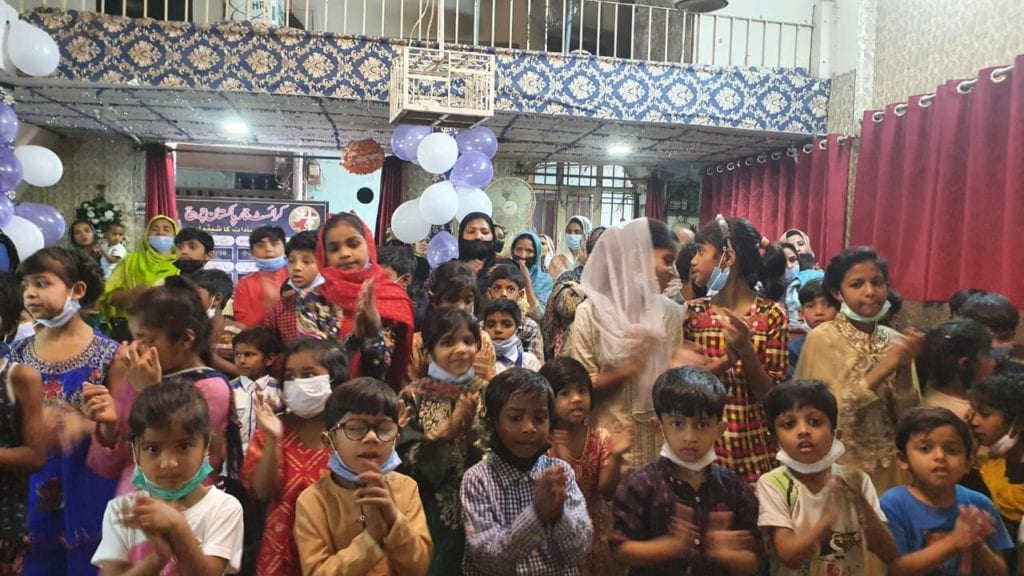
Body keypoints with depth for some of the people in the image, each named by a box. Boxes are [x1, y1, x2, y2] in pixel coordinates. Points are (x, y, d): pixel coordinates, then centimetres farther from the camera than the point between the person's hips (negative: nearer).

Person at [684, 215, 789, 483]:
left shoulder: (772, 314, -7)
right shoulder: (692, 312, -1)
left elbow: (771, 395, -8)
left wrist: (746, 351, -24)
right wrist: (726, 360, -19)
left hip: (753, 447, -1)